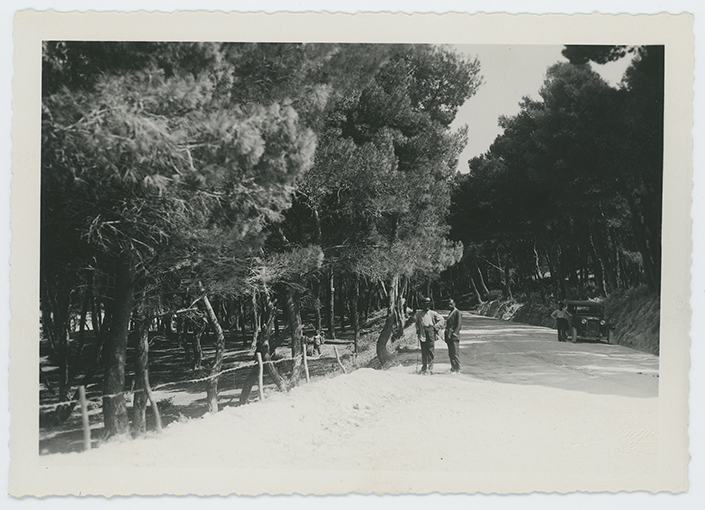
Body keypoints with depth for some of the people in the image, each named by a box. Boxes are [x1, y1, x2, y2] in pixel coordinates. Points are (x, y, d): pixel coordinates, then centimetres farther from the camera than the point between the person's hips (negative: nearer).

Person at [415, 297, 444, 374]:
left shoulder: (433, 313, 4)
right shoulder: (418, 313, 11)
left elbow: (441, 319, 9)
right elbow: (417, 323, 25)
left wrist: (436, 327, 0)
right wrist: (417, 330, 13)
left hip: (431, 334, -2)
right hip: (422, 335, 2)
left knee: (430, 351, -3)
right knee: (423, 352, 1)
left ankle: (430, 368, 0)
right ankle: (424, 368, 8)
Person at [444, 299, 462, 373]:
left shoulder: (458, 313, -5)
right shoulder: (450, 313, 21)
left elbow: (459, 324, -11)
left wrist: (454, 333, -17)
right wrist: (447, 335, 13)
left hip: (454, 336, -9)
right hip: (449, 336, 9)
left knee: (455, 353, -10)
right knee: (450, 354, 8)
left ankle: (457, 370, -8)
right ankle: (453, 368, 12)